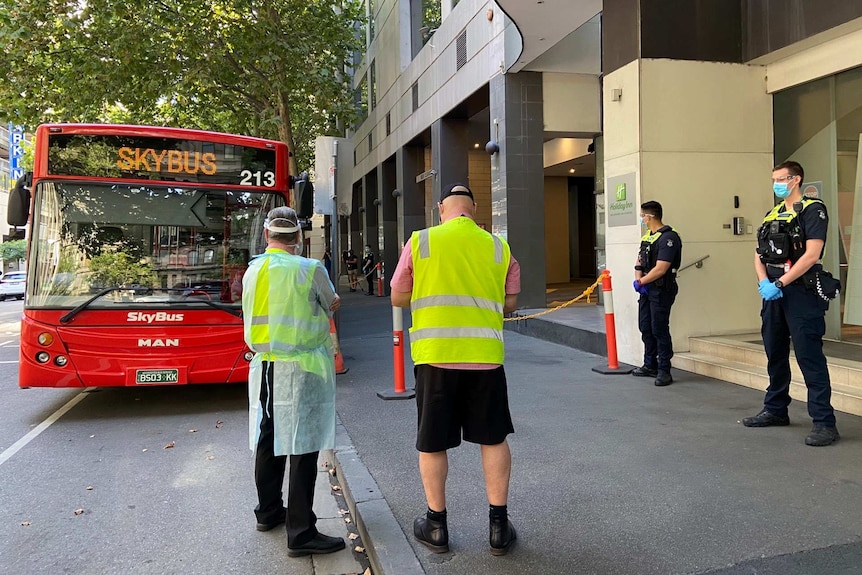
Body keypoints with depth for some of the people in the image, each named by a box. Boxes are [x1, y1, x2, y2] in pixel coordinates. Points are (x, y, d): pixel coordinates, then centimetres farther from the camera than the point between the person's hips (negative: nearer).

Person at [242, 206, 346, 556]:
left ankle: (268, 511, 32)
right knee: (302, 447, -3)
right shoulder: (310, 270, -11)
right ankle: (301, 534, 1)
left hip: (264, 367, 7)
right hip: (302, 369, -6)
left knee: (268, 441, 17)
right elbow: (332, 305, 5)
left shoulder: (252, 271, 6)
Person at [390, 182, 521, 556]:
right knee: (494, 439, 15)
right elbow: (510, 303, 10)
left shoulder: (420, 242, 0)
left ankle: (436, 527, 24)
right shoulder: (497, 247, 4)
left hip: (435, 356, -1)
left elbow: (398, 298, 6)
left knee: (432, 443, 12)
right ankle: (498, 527, 22)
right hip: (484, 356, 1)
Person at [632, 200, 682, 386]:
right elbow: (639, 262, 16)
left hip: (662, 290, -9)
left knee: (659, 330, -5)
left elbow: (660, 269, -21)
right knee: (645, 327, 15)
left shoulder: (668, 237, -15)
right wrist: (638, 280, -2)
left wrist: (641, 281, -11)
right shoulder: (647, 237, 14)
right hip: (646, 289, 9)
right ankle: (650, 366, 28)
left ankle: (664, 371, 4)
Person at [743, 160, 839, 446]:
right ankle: (775, 410, 26)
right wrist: (763, 282, -5)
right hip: (773, 292, 8)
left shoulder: (812, 210, -5)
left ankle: (824, 422, -4)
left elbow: (812, 254, -15)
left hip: (801, 292, -7)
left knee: (809, 356, -8)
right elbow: (759, 254, 13)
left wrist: (780, 283, -17)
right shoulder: (771, 215, 17)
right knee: (775, 354, 14)